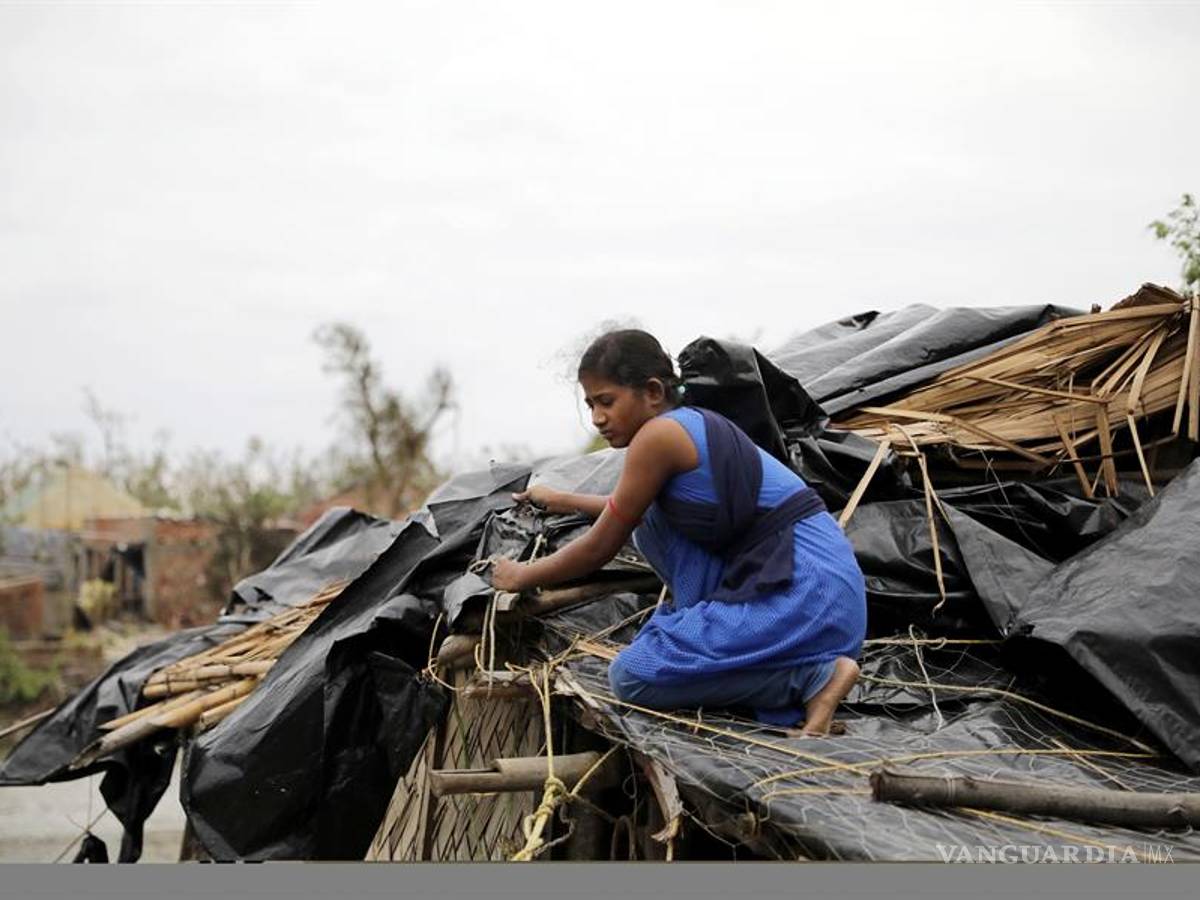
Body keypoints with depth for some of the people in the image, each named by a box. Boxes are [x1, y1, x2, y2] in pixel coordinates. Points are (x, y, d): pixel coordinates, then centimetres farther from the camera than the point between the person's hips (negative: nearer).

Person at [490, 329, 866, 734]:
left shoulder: (659, 434, -10)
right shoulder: (694, 425, 18)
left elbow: (600, 548, 0)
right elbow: (630, 511, 42)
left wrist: (522, 576, 15)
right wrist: (560, 500, 51)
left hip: (805, 595, -10)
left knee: (632, 677, -14)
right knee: (652, 522, 18)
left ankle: (814, 675, -12)